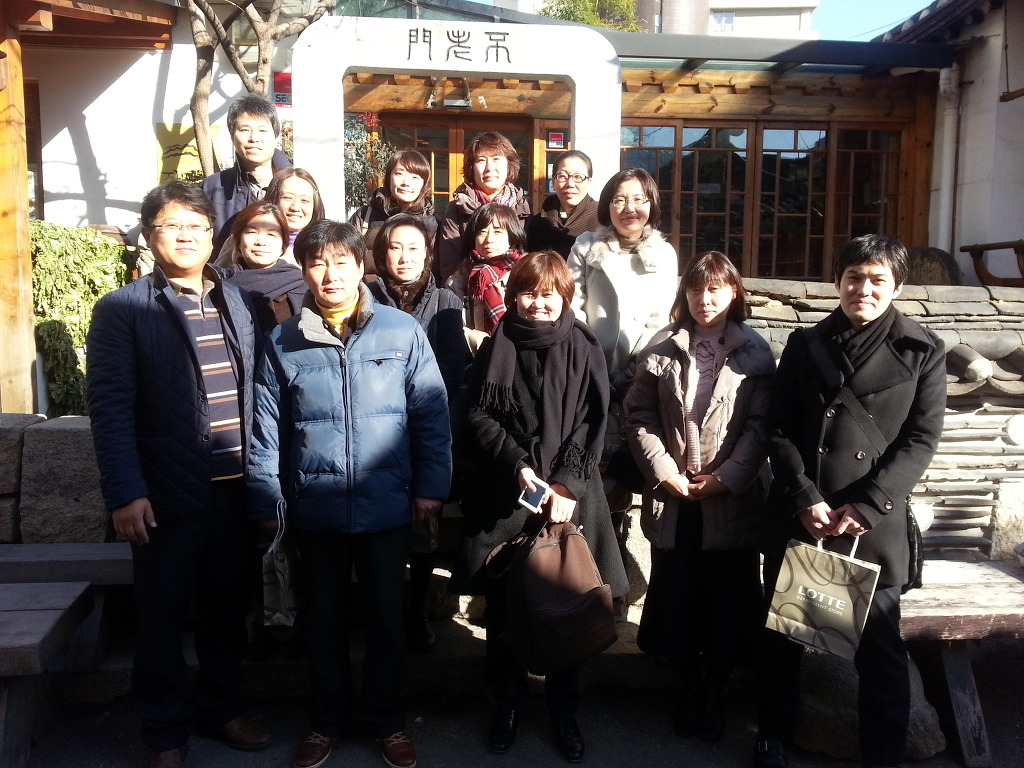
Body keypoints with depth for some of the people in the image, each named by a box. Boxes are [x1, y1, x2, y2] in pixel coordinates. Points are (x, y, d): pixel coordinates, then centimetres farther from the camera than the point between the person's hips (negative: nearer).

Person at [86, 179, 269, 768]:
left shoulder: (241, 303, 10)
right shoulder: (122, 309, -2)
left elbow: (257, 393, 8)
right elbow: (110, 407, -8)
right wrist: (125, 493, -15)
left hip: (237, 493, 4)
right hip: (169, 495, -3)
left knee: (228, 612, 17)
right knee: (164, 620, 11)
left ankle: (221, 707, 38)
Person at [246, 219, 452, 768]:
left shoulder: (402, 332, -4)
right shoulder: (283, 343, 0)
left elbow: (431, 414, -2)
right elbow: (266, 430, 3)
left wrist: (430, 485, -4)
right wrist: (265, 501, 2)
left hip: (387, 506, -1)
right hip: (315, 509, 1)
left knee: (386, 619, 13)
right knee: (323, 619, 16)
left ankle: (385, 720, 33)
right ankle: (328, 719, 36)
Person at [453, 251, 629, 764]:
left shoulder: (583, 348, 2)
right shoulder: (497, 347, 5)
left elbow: (593, 422, -1)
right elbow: (479, 416, 2)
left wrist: (568, 484, -11)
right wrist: (517, 463, -11)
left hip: (568, 496, -1)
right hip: (504, 496, 1)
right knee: (502, 605, 6)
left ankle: (564, 710, 24)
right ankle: (508, 703, 26)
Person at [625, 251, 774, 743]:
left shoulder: (755, 353, 0)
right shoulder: (661, 349, 3)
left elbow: (760, 425, -5)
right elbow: (640, 416, 0)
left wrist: (725, 478, -14)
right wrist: (666, 474, -10)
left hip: (732, 499, -1)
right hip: (672, 498, 1)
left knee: (725, 599, 7)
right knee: (676, 595, 10)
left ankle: (715, 690, 27)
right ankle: (687, 684, 30)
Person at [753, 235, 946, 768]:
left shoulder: (922, 352, 3)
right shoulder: (805, 345, 7)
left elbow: (920, 440, -3)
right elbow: (779, 431, 2)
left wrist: (863, 508, -13)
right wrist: (806, 502, -10)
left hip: (875, 523, -2)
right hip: (796, 517, 2)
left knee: (879, 645, 5)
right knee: (780, 634, 11)